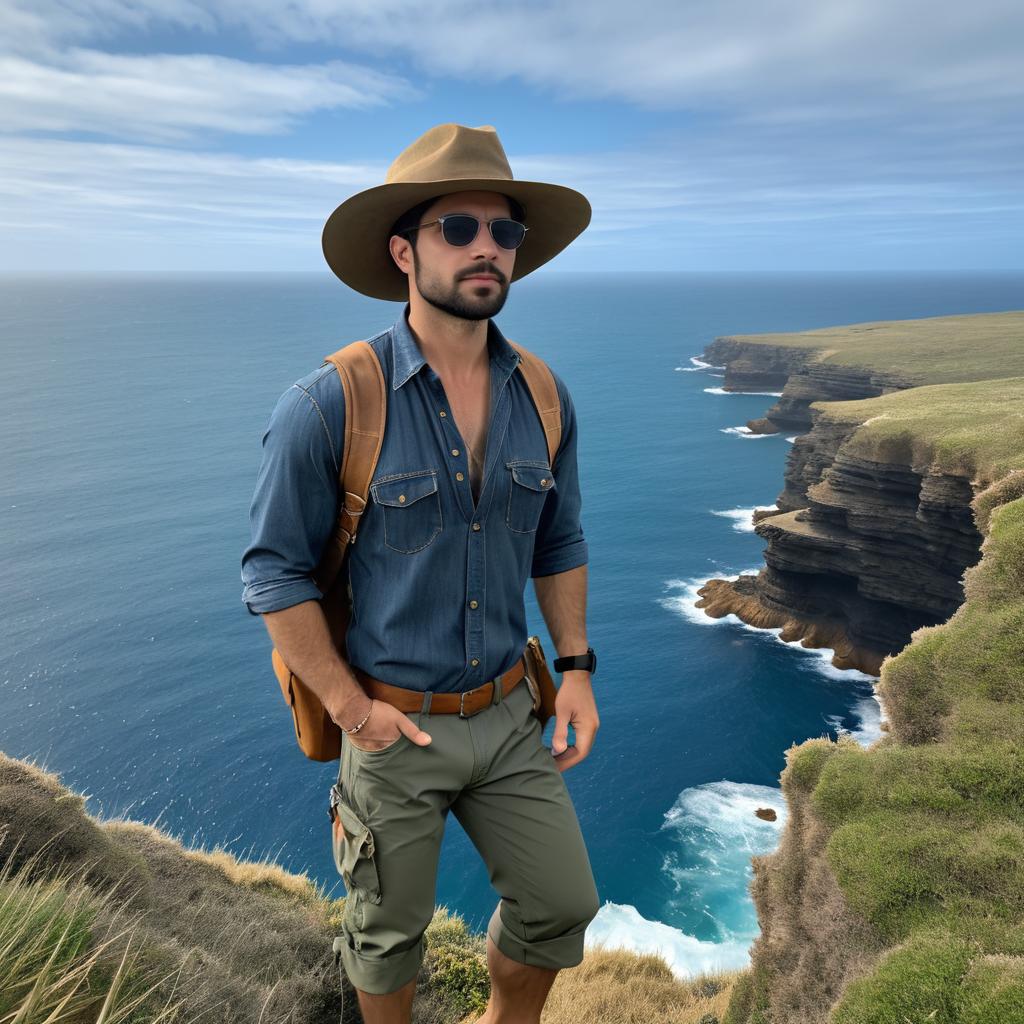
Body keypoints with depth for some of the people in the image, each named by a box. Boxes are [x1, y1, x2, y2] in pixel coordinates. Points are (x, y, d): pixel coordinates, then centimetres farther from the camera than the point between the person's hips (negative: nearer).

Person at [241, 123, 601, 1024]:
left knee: (561, 907, 16)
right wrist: (353, 709, -14)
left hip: (509, 717, 4)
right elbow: (275, 572, -13)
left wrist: (577, 665, 1)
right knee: (391, 932, 18)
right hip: (393, 727, -4)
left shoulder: (544, 399, -3)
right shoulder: (329, 406, -19)